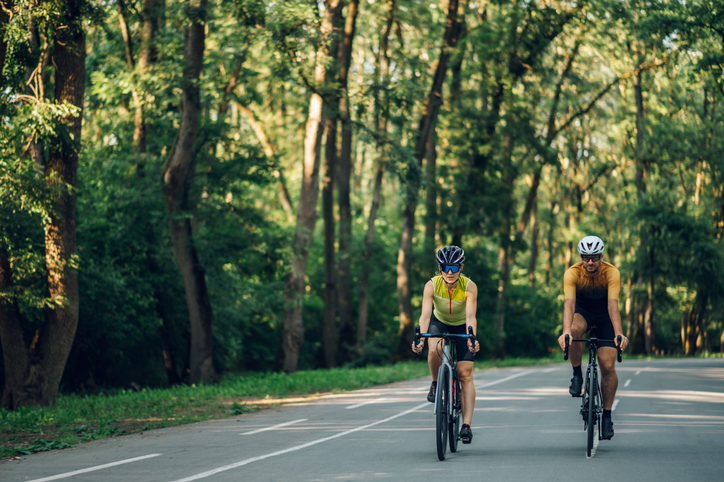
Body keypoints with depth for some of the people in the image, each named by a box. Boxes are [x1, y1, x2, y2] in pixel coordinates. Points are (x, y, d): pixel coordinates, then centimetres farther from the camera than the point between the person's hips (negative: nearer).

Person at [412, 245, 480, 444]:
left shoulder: (469, 286, -28)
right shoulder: (432, 285, -26)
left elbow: (470, 316, -37)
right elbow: (425, 314, -34)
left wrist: (471, 340, -54)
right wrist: (420, 338, -50)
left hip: (462, 327, -1)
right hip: (439, 323, 1)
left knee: (465, 374, -10)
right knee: (435, 349, -34)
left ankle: (466, 425, -8)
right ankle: (436, 383, -5)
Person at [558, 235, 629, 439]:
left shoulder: (611, 273, -28)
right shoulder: (572, 273, -27)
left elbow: (613, 305, -38)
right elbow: (569, 303, -39)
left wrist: (619, 334, -52)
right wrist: (565, 332, -55)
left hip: (605, 316, 0)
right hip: (582, 311, 0)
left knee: (608, 365, -11)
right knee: (575, 330, -36)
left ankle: (607, 415, 2)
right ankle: (577, 375, -13)